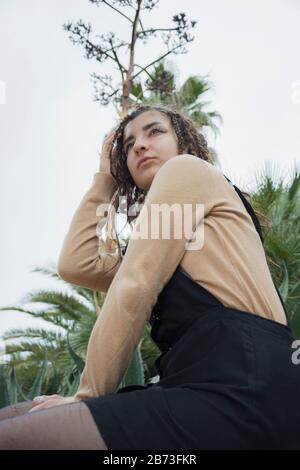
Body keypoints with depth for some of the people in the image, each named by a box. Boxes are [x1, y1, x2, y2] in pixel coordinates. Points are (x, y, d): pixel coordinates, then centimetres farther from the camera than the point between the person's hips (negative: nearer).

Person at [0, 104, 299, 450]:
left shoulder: (187, 168, 7)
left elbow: (133, 291, -2)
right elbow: (76, 264, 20)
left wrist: (88, 394, 2)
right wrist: (106, 178, 31)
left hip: (240, 390, -9)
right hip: (203, 386, 9)